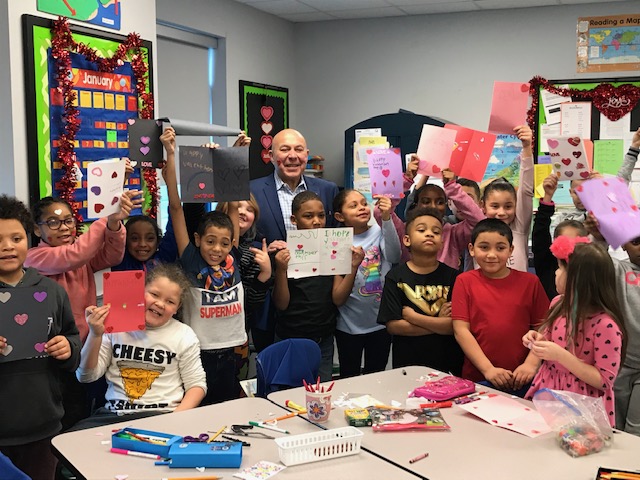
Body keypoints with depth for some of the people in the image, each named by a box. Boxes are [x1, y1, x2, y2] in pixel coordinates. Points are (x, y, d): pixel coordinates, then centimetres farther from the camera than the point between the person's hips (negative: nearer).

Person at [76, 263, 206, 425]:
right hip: (113, 414, 2)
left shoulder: (184, 336, 7)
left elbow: (197, 385, 7)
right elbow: (85, 376, 6)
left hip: (162, 415, -2)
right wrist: (95, 335, -9)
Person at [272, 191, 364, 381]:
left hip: (324, 339, 3)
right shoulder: (285, 253, -8)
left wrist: (353, 267, -16)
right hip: (290, 339, -3)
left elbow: (338, 298, -2)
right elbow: (281, 305, -10)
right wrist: (281, 270, -26)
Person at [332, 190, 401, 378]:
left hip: (381, 321, 1)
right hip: (349, 325, -1)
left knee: (376, 375, 17)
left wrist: (386, 219, -30)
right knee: (349, 378, 13)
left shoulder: (379, 232, -2)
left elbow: (394, 256, -23)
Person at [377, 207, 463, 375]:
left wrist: (412, 316, -16)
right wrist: (439, 324, -12)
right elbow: (392, 325, -11)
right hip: (407, 364, 0)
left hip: (448, 364, 0)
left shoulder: (452, 276, -3)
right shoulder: (395, 276, -4)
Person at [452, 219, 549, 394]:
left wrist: (531, 363, -12)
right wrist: (488, 368, -13)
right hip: (477, 378, 0)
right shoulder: (465, 282, 1)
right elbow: (461, 330, -5)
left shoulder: (529, 282, 3)